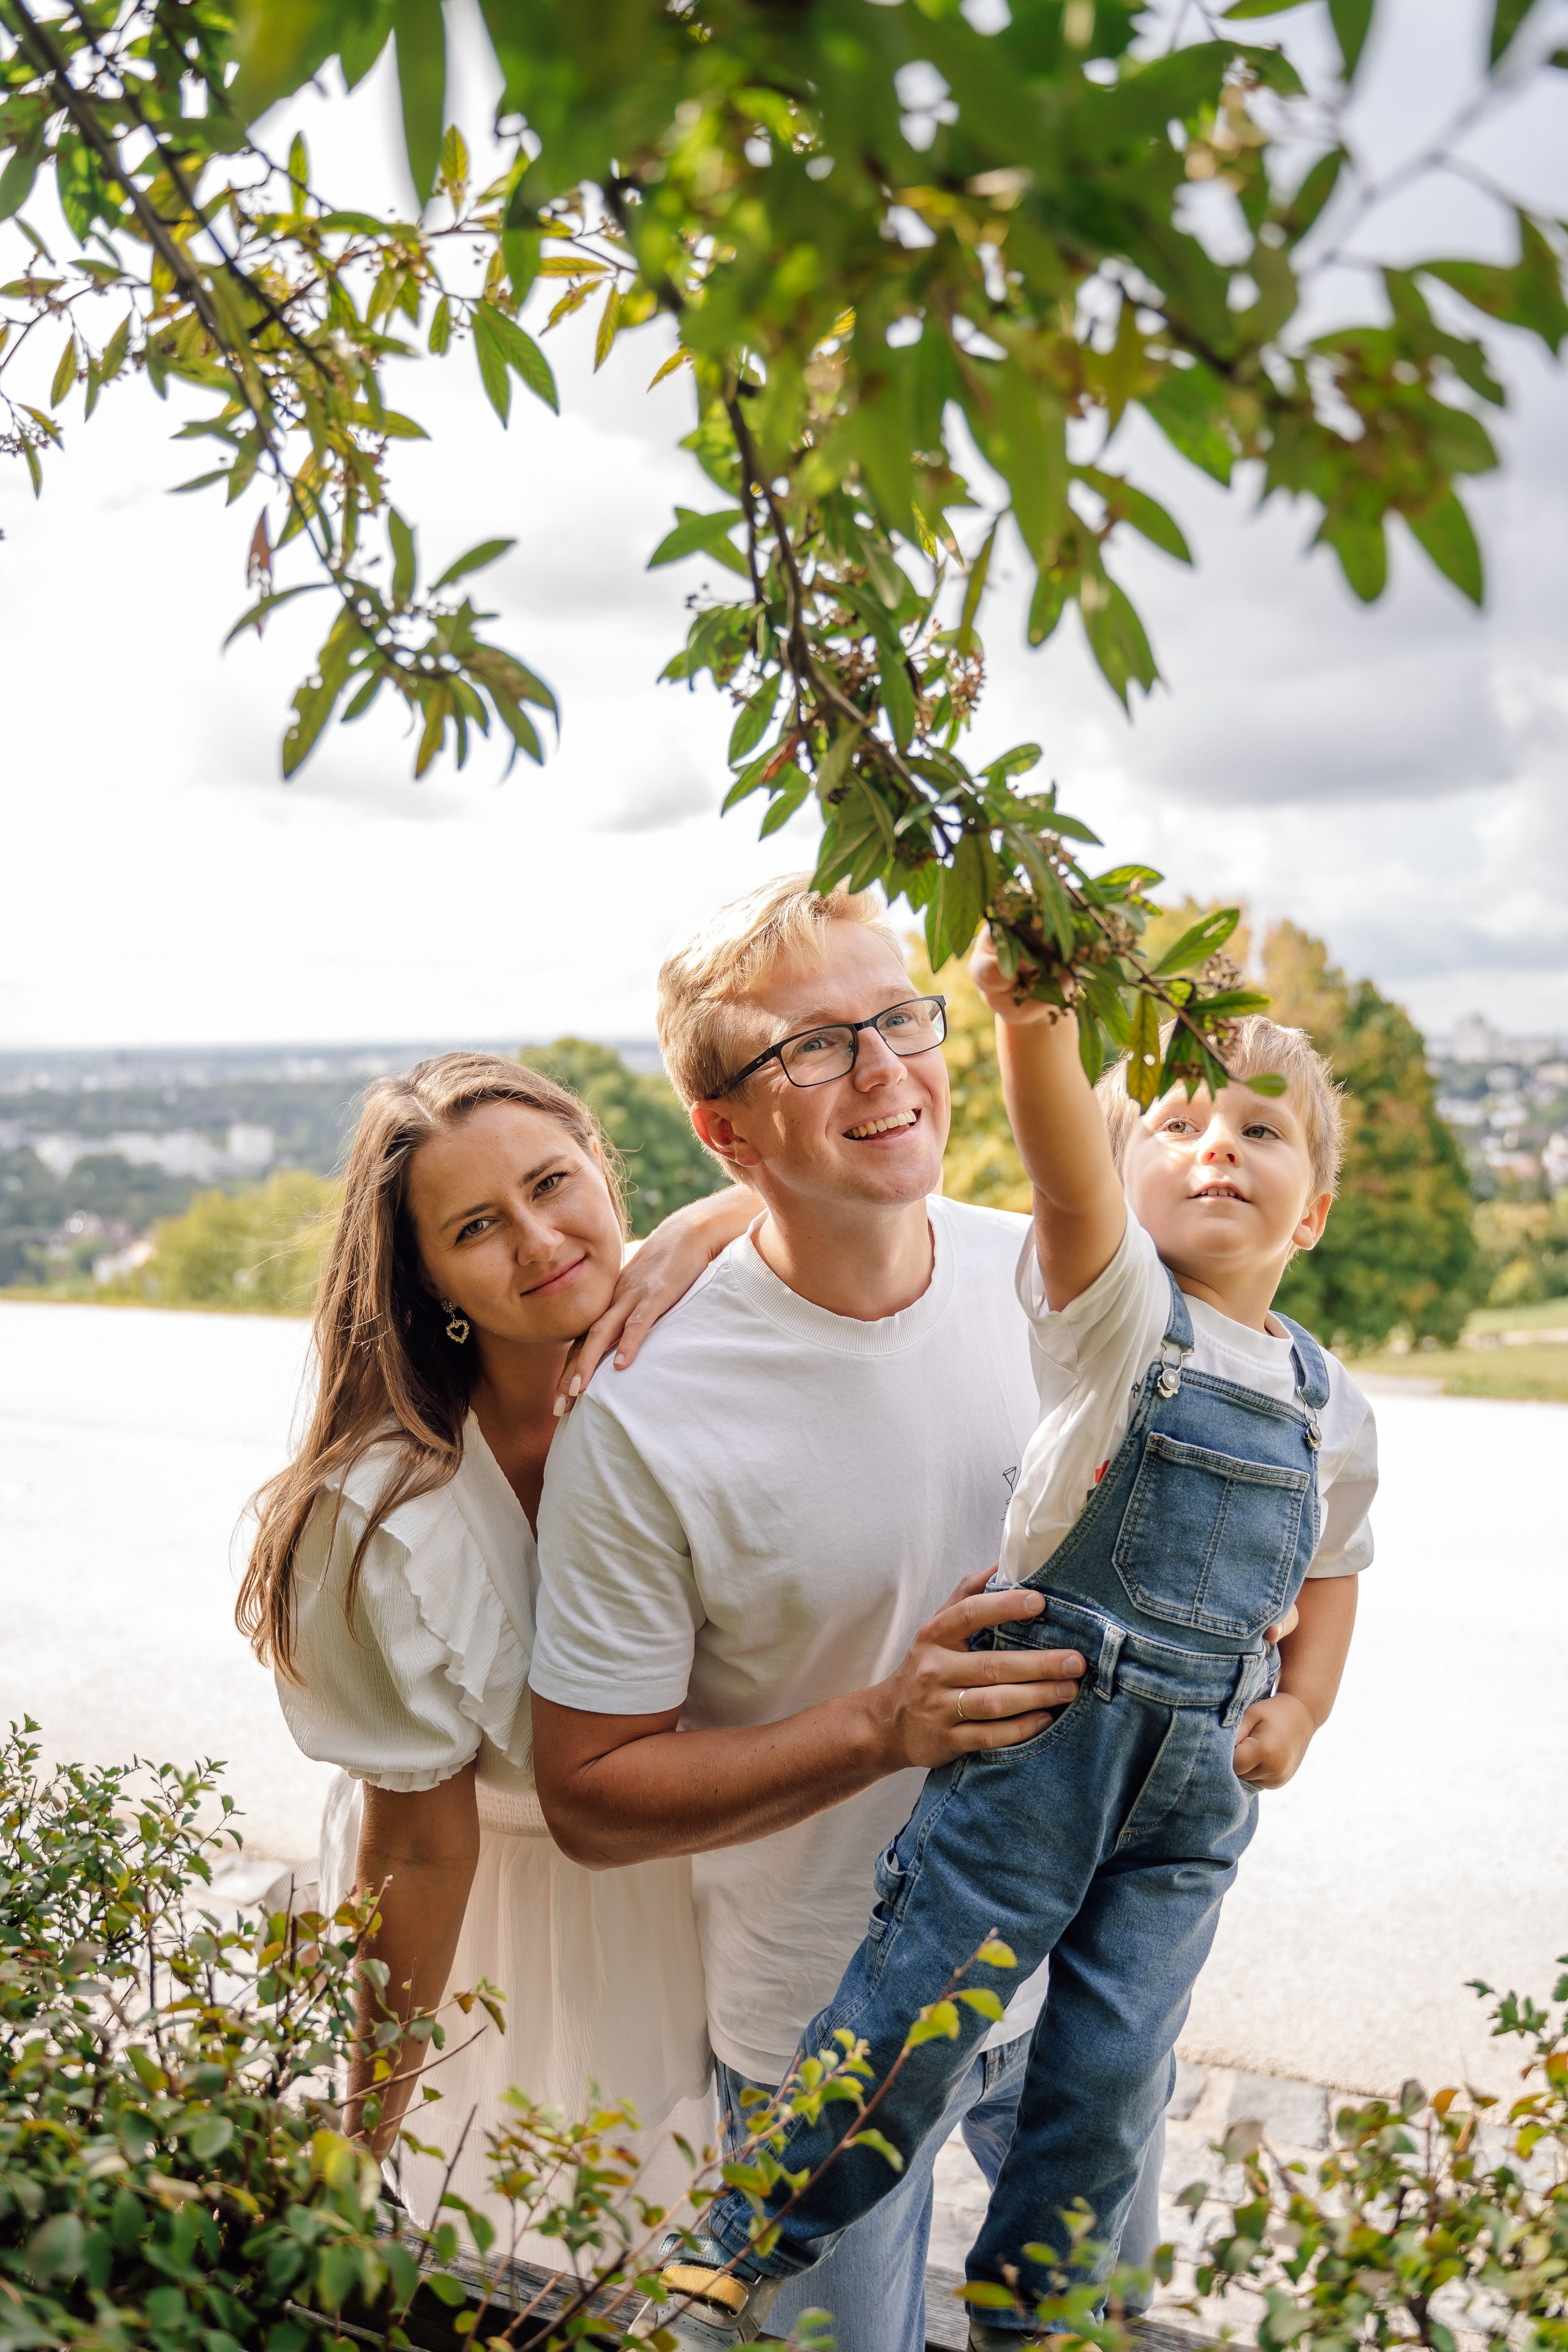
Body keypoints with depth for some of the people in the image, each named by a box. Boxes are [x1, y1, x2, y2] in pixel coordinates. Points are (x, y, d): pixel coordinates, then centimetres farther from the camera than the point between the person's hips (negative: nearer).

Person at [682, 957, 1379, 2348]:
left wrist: (1301, 1709, 6)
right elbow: (1065, 1176, -30)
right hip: (1041, 1726, -4)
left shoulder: (1331, 1408, 6)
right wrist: (1038, 1017, -47)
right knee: (915, 2023, -1)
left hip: (1197, 1780, 5)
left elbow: (1330, 1567, 21)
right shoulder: (1114, 1309, -9)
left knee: (1112, 2071, 10)